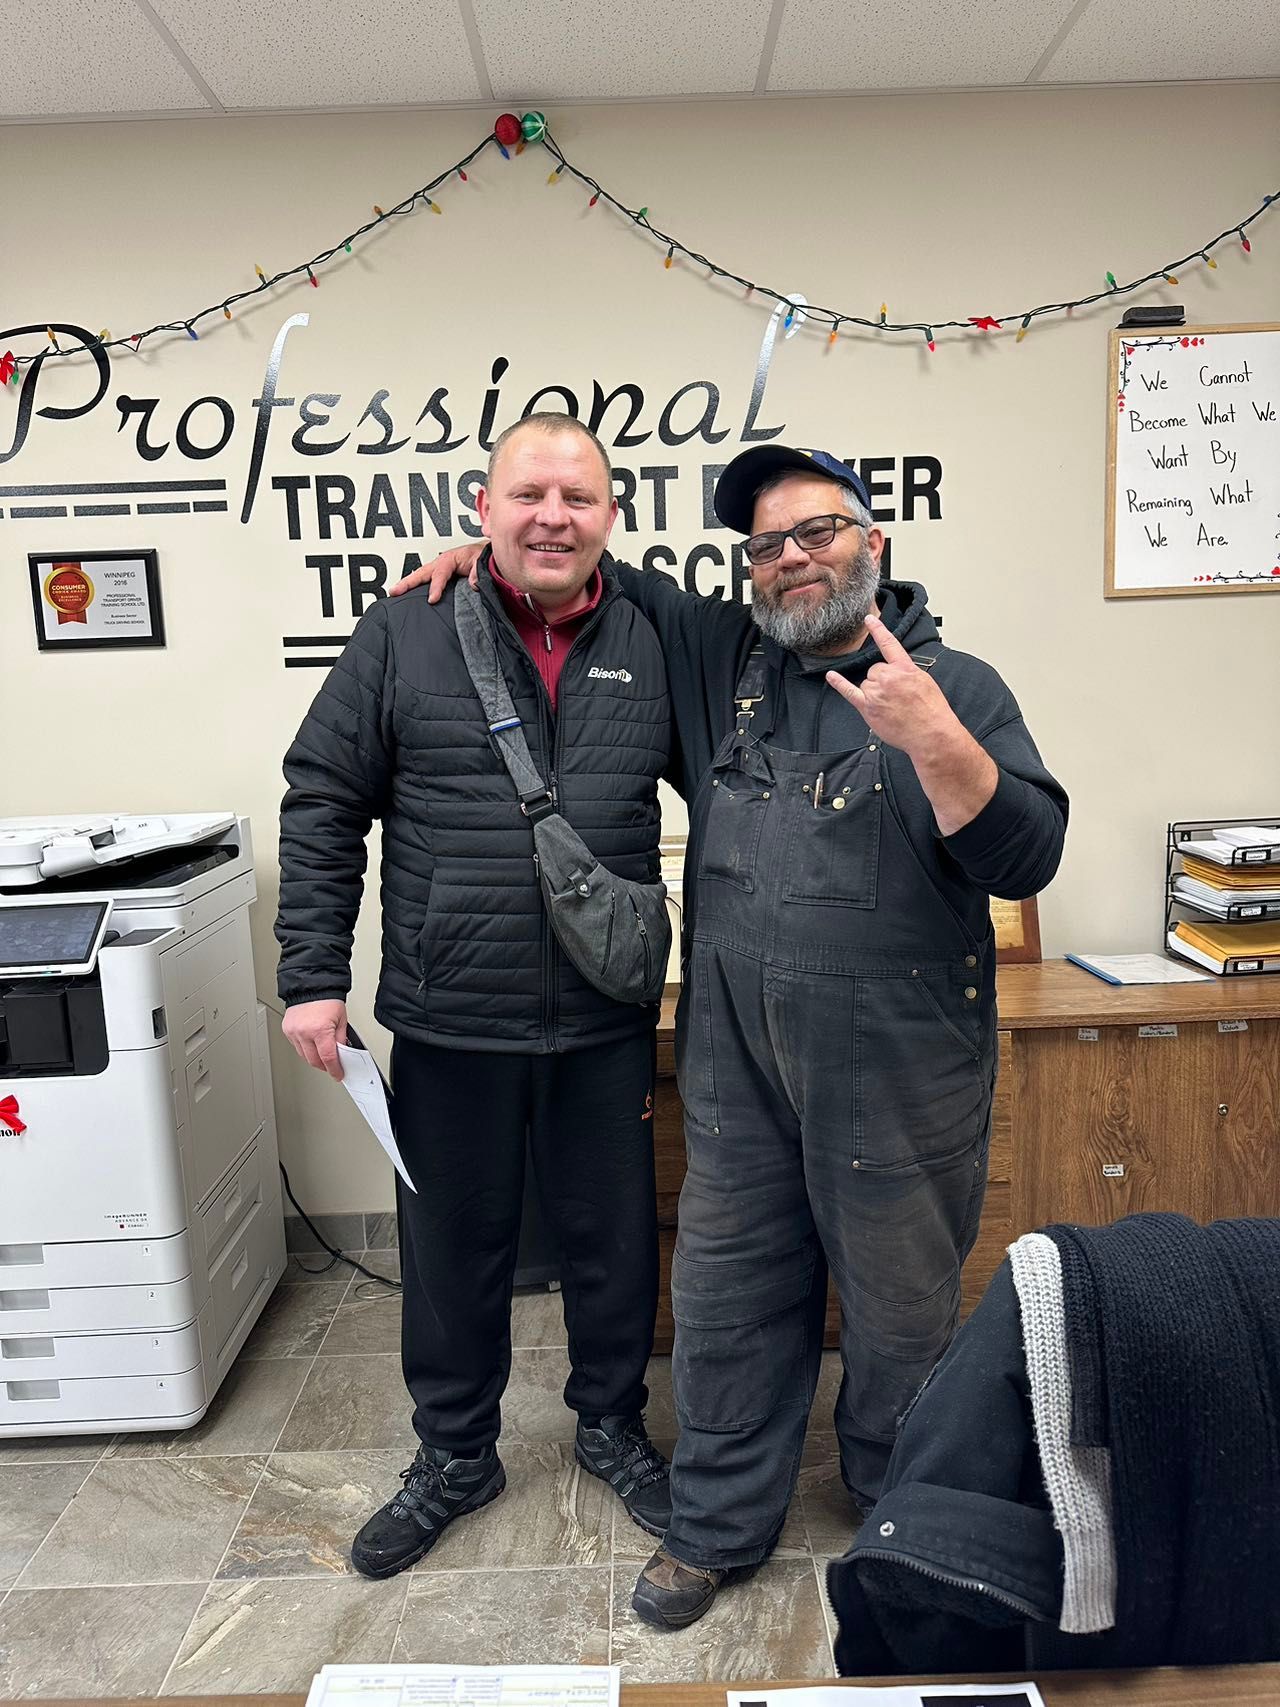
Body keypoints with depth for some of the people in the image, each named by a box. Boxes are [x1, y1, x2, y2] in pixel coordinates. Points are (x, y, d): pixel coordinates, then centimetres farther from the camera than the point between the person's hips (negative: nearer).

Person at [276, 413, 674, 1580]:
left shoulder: (656, 641, 1)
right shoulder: (407, 632, -3)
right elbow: (323, 806, 0)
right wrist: (314, 976, -4)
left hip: (608, 1024, 1)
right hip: (448, 1024, 0)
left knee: (616, 1242, 17)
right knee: (453, 1251, 16)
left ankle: (612, 1428, 44)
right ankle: (456, 1456, 41)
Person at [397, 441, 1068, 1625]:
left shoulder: (956, 687, -3)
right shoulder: (718, 659, 6)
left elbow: (1026, 861, -13)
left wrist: (933, 740, -27)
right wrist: (490, 551, 5)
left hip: (902, 1084, -2)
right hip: (738, 1075, 3)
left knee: (901, 1319, 16)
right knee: (727, 1311, 16)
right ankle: (719, 1526, 40)